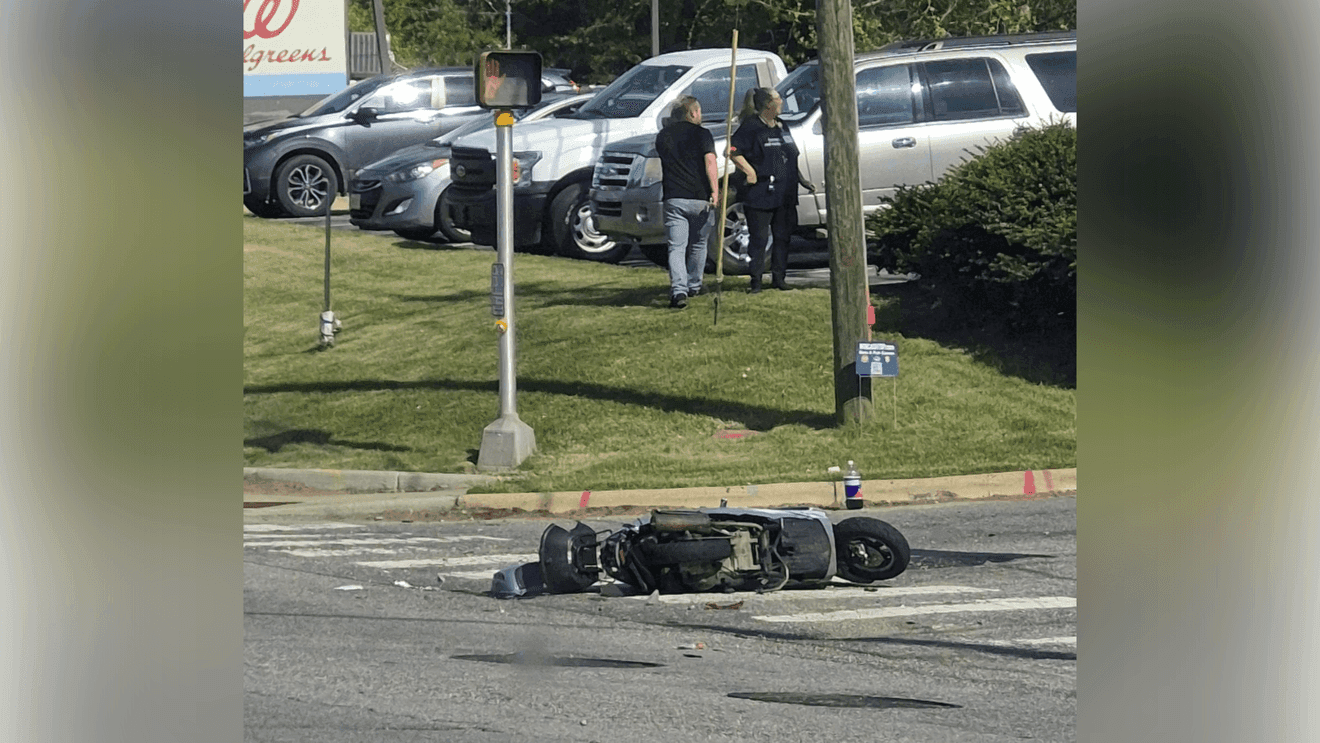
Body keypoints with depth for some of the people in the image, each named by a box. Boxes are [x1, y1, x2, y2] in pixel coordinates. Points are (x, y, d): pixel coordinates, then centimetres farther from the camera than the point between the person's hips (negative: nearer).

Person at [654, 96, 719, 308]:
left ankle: (678, 290, -20)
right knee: (698, 244, 18)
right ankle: (693, 286, 29)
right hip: (699, 198, -2)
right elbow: (710, 162, -15)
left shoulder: (663, 136, 10)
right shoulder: (701, 134, -3)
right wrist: (715, 191, -19)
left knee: (676, 247, -4)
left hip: (673, 199, 2)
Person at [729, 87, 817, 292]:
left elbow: (792, 159, 25)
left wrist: (802, 180, 20)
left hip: (785, 196, 7)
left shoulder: (782, 128, 16)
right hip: (760, 195, -7)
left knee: (782, 237, 10)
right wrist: (750, 172, -19)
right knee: (759, 238, -4)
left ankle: (779, 277, 19)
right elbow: (733, 151, -18)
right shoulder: (751, 128, -9)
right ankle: (756, 281, 1)